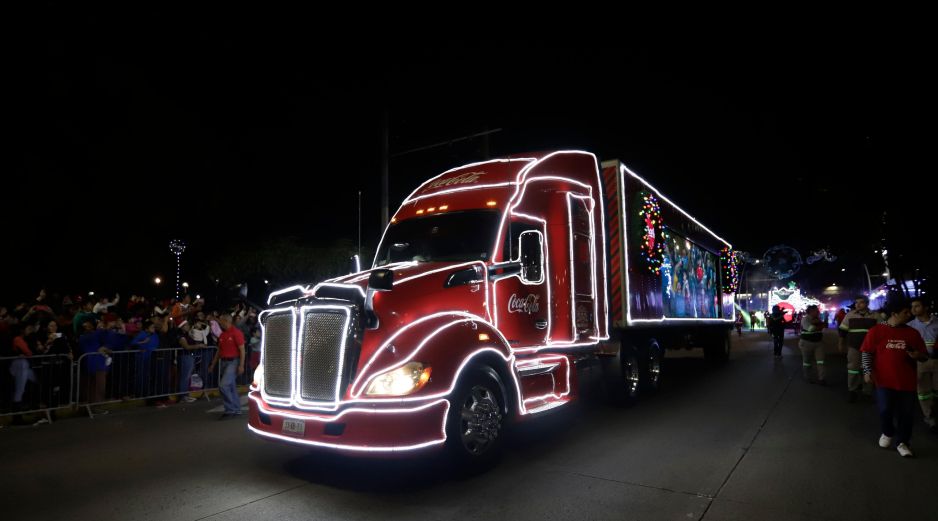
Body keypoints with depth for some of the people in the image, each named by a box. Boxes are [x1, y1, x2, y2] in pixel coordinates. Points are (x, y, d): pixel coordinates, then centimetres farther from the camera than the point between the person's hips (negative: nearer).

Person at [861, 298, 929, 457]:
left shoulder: (913, 333, 5)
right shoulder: (876, 331, -4)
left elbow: (925, 356, 12)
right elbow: (866, 352, 0)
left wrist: (918, 355, -12)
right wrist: (867, 371, -10)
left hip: (907, 381, 3)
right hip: (884, 380, -3)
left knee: (907, 414, 6)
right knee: (885, 410, -4)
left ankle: (902, 442, 24)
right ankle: (887, 433, 25)